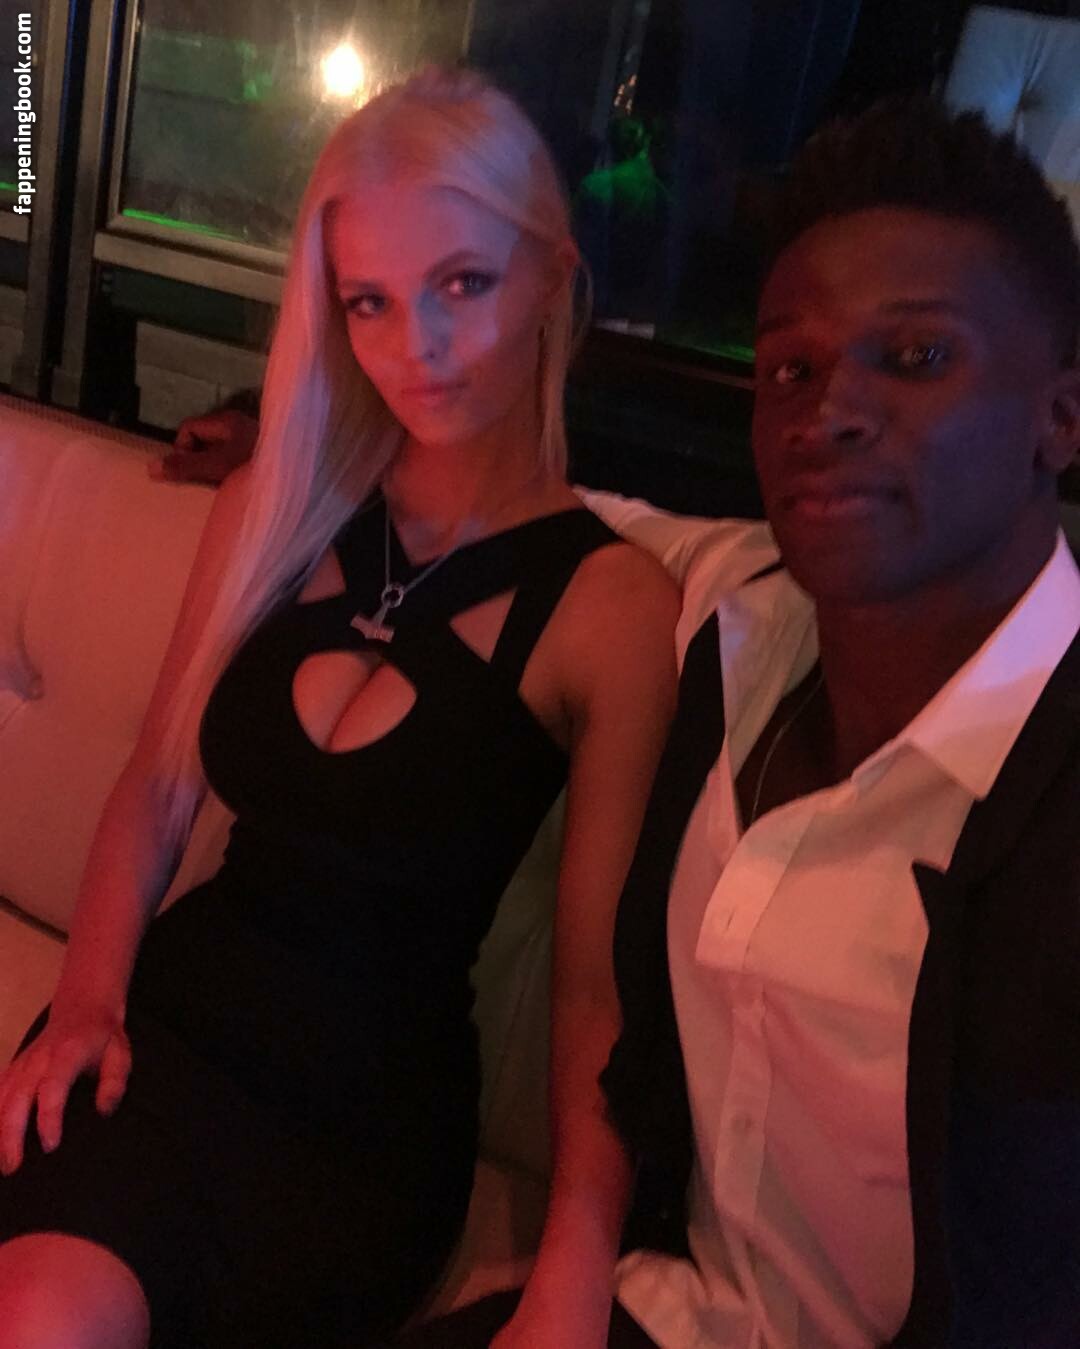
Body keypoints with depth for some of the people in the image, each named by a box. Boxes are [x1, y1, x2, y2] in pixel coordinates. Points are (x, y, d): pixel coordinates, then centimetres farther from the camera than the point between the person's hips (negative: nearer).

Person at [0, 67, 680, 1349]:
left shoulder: (619, 606, -8)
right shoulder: (272, 510, 6)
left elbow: (597, 977, -9)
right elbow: (157, 787, 10)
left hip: (369, 1108, -2)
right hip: (169, 1008, 3)